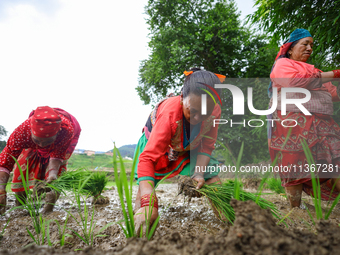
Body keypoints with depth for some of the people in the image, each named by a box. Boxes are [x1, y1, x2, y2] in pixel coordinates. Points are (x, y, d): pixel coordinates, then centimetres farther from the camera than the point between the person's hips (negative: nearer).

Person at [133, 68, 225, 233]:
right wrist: (148, 203, -57)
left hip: (189, 150, 4)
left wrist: (199, 173, -27)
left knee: (214, 180, -9)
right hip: (156, 143, -3)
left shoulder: (215, 112, -28)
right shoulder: (169, 114, -42)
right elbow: (147, 158, -48)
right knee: (145, 187, -20)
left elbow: (206, 146, -13)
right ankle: (139, 230, -3)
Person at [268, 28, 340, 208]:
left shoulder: (310, 69, 29)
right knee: (295, 170, -5)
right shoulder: (282, 64, 6)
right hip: (294, 124, -7)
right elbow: (297, 81, -14)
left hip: (320, 124, 7)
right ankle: (296, 210, 4)